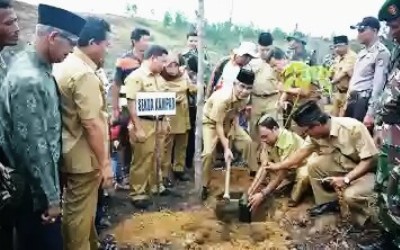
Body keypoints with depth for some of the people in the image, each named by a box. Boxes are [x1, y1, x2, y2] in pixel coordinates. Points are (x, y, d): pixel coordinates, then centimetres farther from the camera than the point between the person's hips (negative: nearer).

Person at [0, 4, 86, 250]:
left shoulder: (38, 66, 2)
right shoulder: (28, 79, -27)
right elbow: (33, 147, -25)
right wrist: (50, 197, -16)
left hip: (44, 176, 8)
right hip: (34, 188, -8)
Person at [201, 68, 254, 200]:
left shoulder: (245, 97, -17)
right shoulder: (222, 98, -38)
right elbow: (218, 125, -32)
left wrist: (234, 128, -15)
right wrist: (226, 149, -34)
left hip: (228, 120, 6)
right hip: (211, 121, -6)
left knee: (247, 141, -4)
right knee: (208, 152, -21)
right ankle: (205, 186, -3)